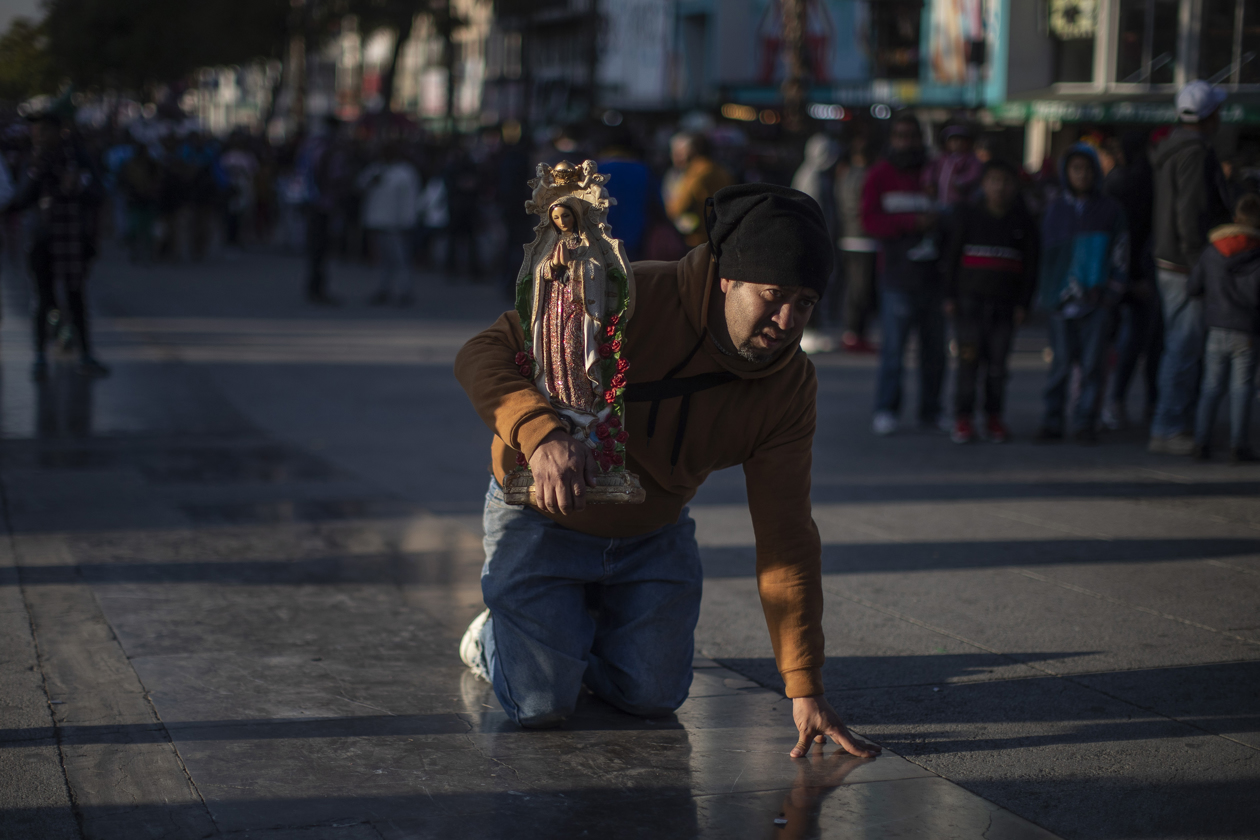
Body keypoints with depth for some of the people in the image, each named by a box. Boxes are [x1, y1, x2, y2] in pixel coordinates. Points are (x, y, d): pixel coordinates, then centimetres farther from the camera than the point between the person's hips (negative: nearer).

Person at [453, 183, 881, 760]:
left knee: (654, 698, 2)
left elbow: (786, 538, -14)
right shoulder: (632, 299, -30)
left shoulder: (791, 388, -16)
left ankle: (579, 631, 33)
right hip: (542, 520, -4)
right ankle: (496, 637, 26)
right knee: (540, 706, -9)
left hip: (652, 534, 4)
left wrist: (805, 688, -19)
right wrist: (540, 433, -50)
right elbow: (483, 354, -29)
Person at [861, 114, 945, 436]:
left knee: (935, 346, 4)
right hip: (897, 274, -3)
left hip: (932, 273, 3)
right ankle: (885, 410, 1)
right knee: (893, 345, -6)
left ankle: (930, 411, 13)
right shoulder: (880, 176, 5)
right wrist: (914, 222, -15)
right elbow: (871, 220, -6)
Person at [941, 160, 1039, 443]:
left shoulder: (1023, 222, 8)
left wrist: (1023, 303, 3)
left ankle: (994, 418, 12)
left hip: (1005, 303, 1)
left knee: (997, 364, 2)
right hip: (970, 300, -1)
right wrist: (949, 295, 0)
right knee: (968, 360, -5)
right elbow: (951, 257, 5)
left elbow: (1030, 265, 9)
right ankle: (963, 420, -1)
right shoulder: (967, 215, 5)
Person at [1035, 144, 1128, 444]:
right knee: (1060, 362, 1)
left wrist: (1111, 292, -4)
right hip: (1062, 299, 1)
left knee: (1092, 363, -2)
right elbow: (1046, 253, 11)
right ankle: (1052, 422, 6)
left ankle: (1086, 423, 5)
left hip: (1095, 299, -1)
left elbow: (1120, 255, 5)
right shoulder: (1056, 209, 10)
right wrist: (1048, 292, 1)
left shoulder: (1110, 209, 6)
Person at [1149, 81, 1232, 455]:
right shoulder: (1195, 154, -17)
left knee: (1182, 349, 16)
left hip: (1168, 264, 10)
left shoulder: (1170, 150, 14)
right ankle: (1167, 429, -4)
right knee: (1184, 350, -6)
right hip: (1187, 269, -10)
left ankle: (1180, 424, 22)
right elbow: (1192, 216, -22)